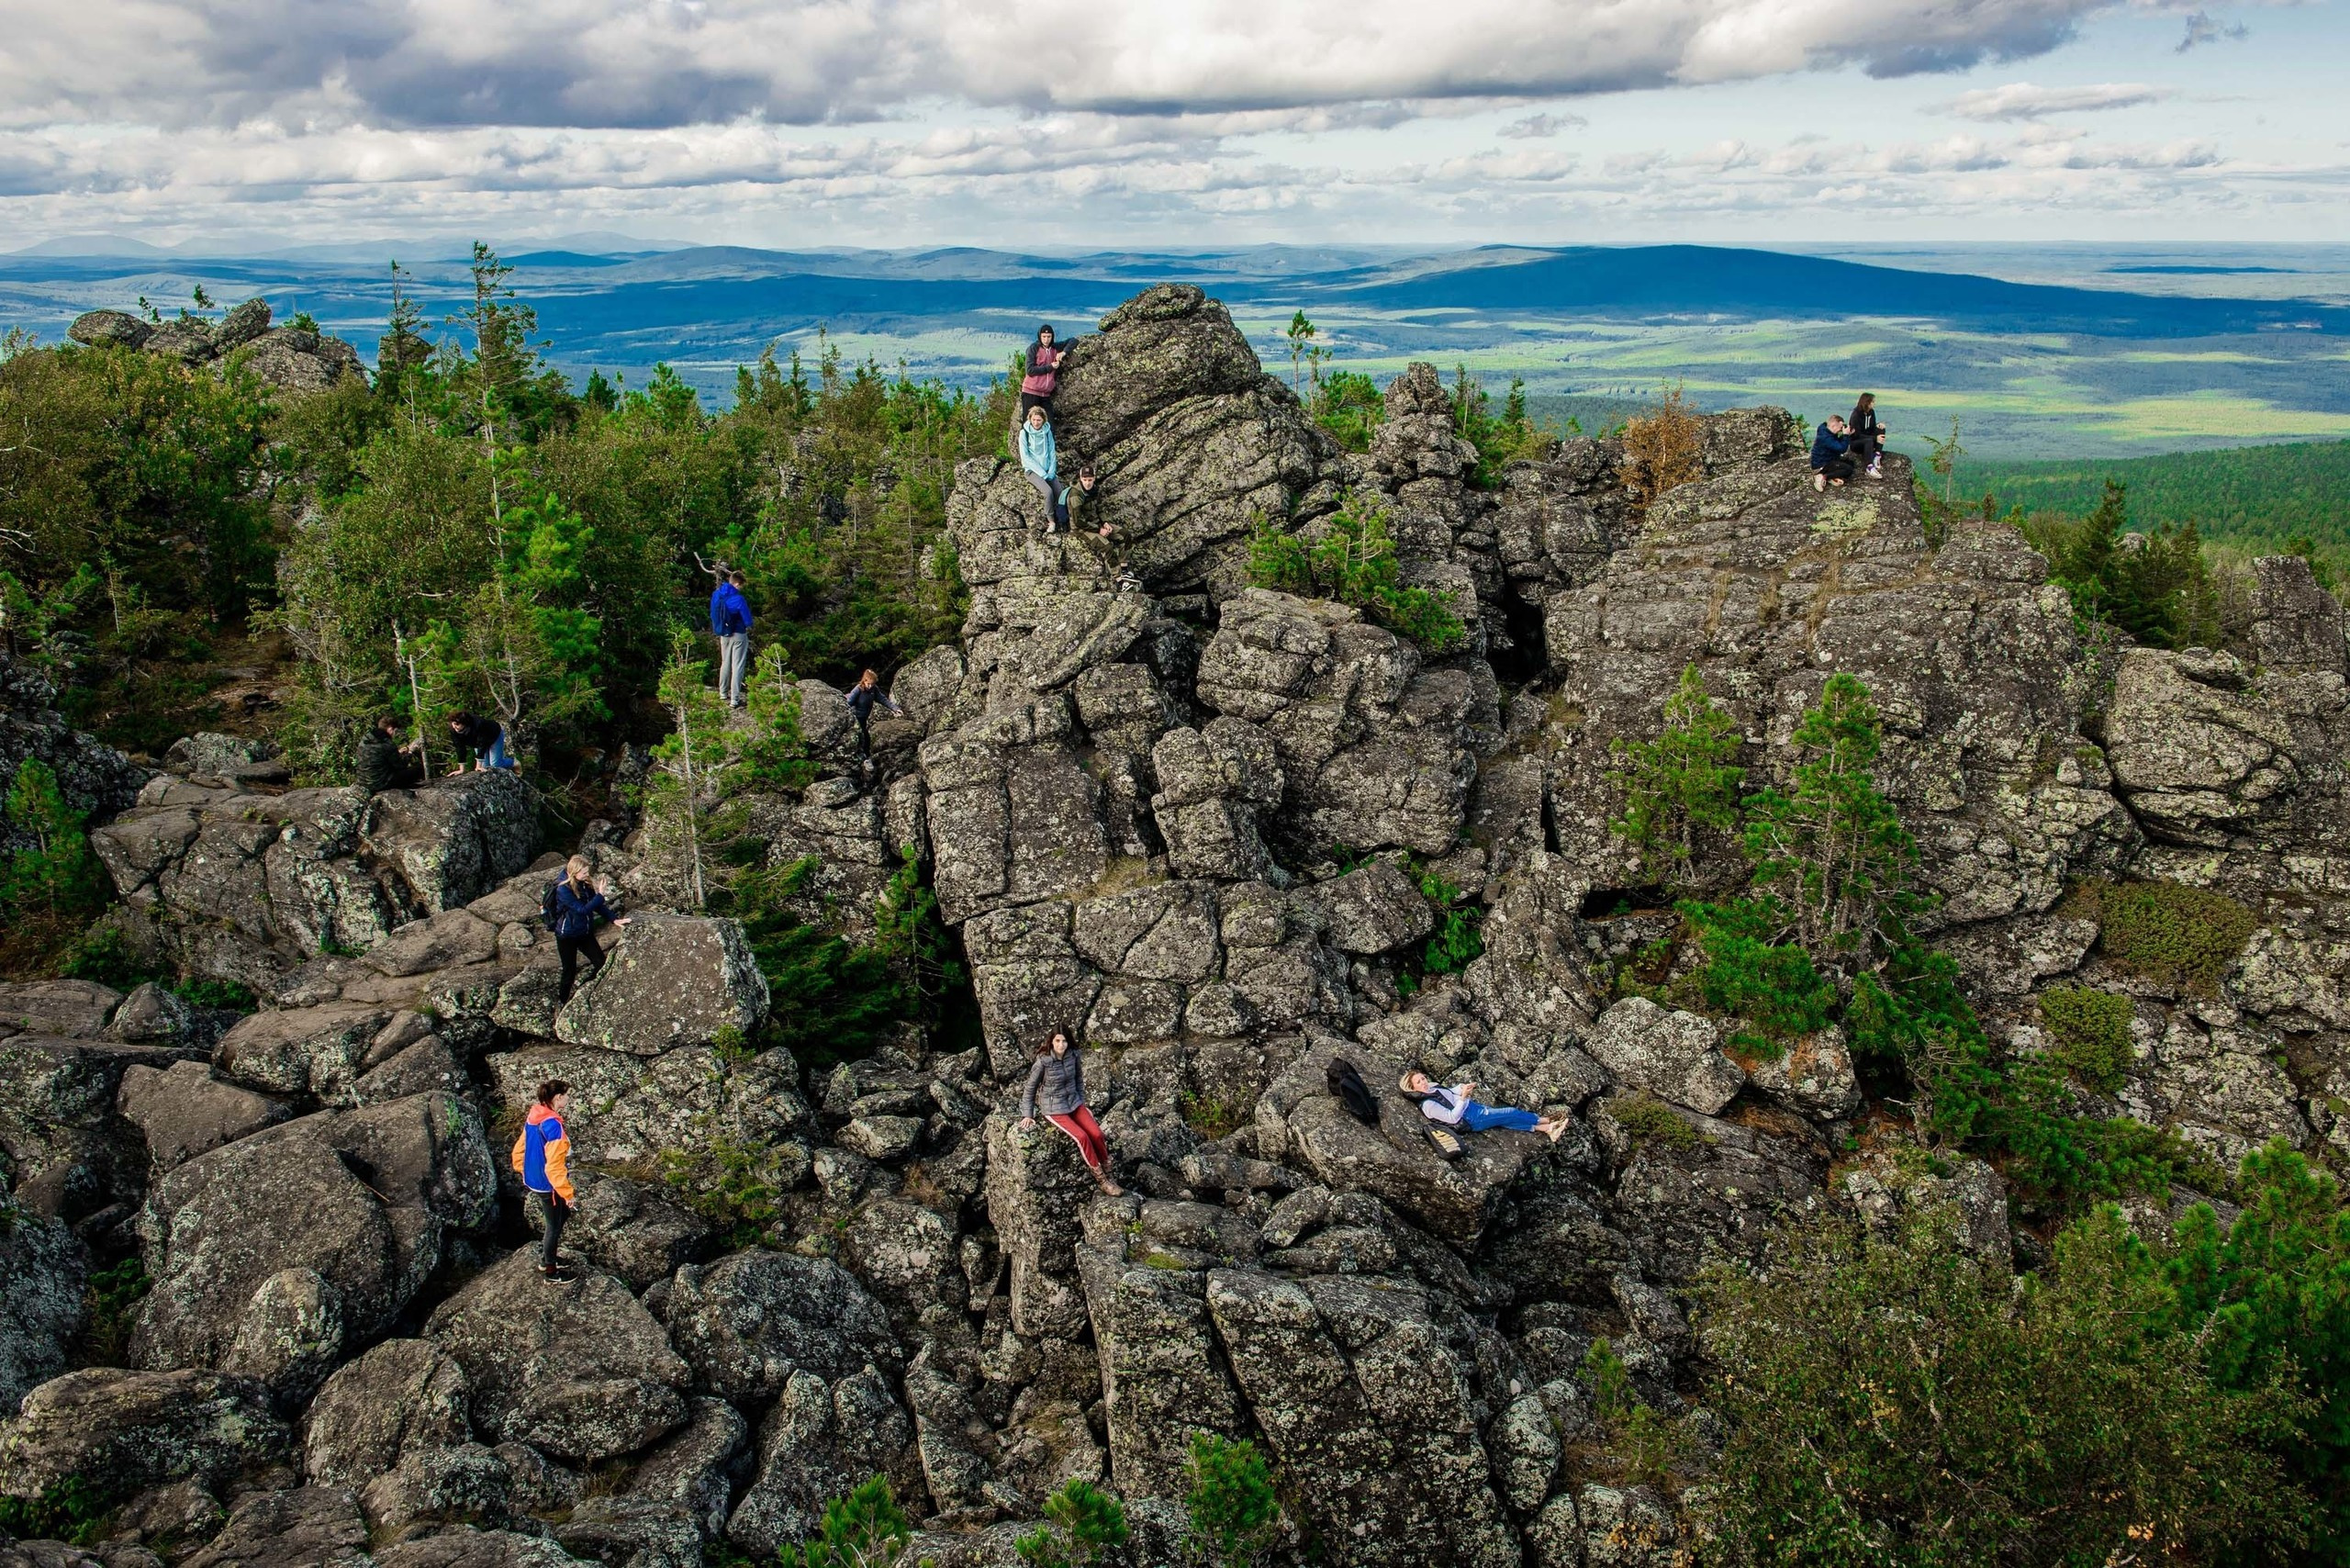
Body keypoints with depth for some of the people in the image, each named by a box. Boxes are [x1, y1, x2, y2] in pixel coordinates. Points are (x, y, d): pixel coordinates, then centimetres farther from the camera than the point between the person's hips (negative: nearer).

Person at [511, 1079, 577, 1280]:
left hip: (533, 1180, 9)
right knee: (555, 1226, 11)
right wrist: (568, 1193, -22)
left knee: (562, 1216, 26)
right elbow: (554, 1165, -29)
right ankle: (550, 1269, 27)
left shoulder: (534, 1118, -1)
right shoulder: (553, 1126, -28)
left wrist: (523, 1172, 25)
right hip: (548, 1186, -9)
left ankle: (546, 1257, 38)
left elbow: (519, 1150, 10)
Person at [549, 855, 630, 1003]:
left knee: (601, 963, 6)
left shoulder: (586, 884, -3)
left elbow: (597, 906, 4)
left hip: (585, 933, 7)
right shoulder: (563, 889, -24)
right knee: (570, 971, 5)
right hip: (567, 936, -7)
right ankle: (562, 1003, 27)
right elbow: (582, 909, -27)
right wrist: (600, 896, -26)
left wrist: (614, 919, -5)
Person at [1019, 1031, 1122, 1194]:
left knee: (1097, 1133, -17)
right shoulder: (1043, 1061, -19)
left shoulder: (1074, 1056, -6)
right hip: (1054, 1109, -5)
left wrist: (1083, 1103, 11)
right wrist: (1027, 1115, -6)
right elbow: (1030, 1088, -7)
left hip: (1074, 1103, 5)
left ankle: (1107, 1174, -2)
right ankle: (1101, 1180, -11)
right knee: (1082, 1137, -23)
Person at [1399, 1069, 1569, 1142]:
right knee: (1510, 1114, -5)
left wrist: (1461, 1087, 1)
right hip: (1472, 1120, -8)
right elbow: (1453, 1117, -25)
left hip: (1473, 1107, 8)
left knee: (1508, 1121, 2)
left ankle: (1547, 1129, 6)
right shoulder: (1428, 1105, -22)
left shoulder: (1432, 1087, 5)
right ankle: (1547, 1121, 11)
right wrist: (1463, 1097, -32)